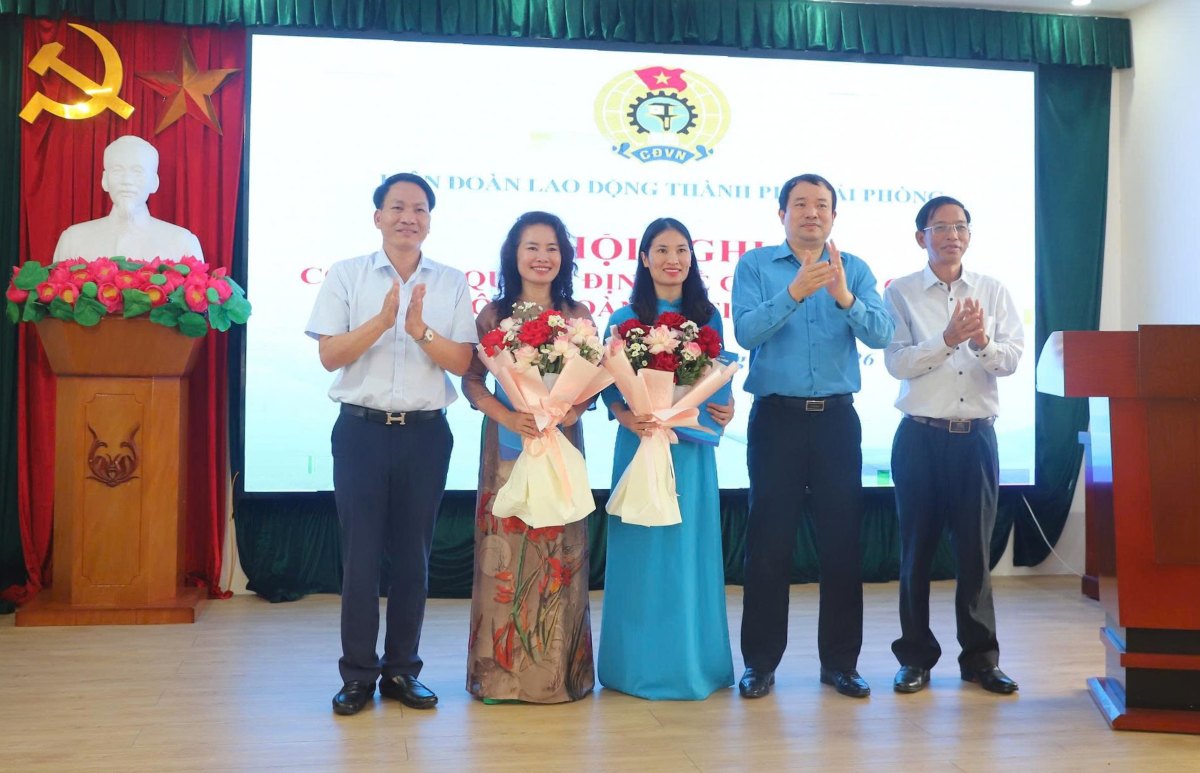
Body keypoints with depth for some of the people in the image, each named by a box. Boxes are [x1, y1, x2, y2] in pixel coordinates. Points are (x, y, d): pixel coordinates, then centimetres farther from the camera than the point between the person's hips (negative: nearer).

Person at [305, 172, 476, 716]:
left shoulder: (451, 284, 5)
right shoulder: (346, 275, 2)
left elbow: (461, 363, -2)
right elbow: (329, 355, -5)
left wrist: (419, 328, -18)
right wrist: (383, 319, -18)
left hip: (426, 432, 1)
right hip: (362, 428, -1)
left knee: (413, 555, 8)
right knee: (360, 553, 3)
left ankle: (402, 669, 21)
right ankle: (358, 674, 15)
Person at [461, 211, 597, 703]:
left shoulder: (578, 316, 6)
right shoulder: (494, 313, 4)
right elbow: (471, 380, 1)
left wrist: (562, 413, -15)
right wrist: (507, 416, -15)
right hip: (507, 444, -1)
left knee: (557, 555, 4)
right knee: (505, 552, 1)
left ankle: (557, 670, 15)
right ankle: (502, 670, 12)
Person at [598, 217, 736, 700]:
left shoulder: (707, 316, 8)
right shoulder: (625, 319, 2)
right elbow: (609, 385, 0)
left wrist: (725, 409, -7)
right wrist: (625, 417, -18)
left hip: (693, 444, 2)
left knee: (691, 549, 7)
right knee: (642, 549, 2)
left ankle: (694, 660, 19)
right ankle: (640, 662, 13)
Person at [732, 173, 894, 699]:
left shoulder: (854, 269, 7)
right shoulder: (755, 266, 2)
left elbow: (881, 335, -8)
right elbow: (746, 332, -14)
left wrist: (844, 297, -24)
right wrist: (794, 292, -26)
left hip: (836, 418, 2)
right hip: (776, 417, -2)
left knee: (842, 542, 7)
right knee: (769, 542, 3)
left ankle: (840, 661, 19)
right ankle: (761, 662, 14)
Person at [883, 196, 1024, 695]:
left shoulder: (993, 292, 8)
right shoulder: (901, 294, 1)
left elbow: (1012, 359, -1)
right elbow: (897, 362, -10)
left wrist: (983, 342, -21)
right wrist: (947, 339, -22)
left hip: (977, 435, 2)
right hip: (921, 435, -2)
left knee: (976, 549, 7)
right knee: (916, 548, 6)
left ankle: (980, 657, 19)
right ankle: (916, 656, 17)